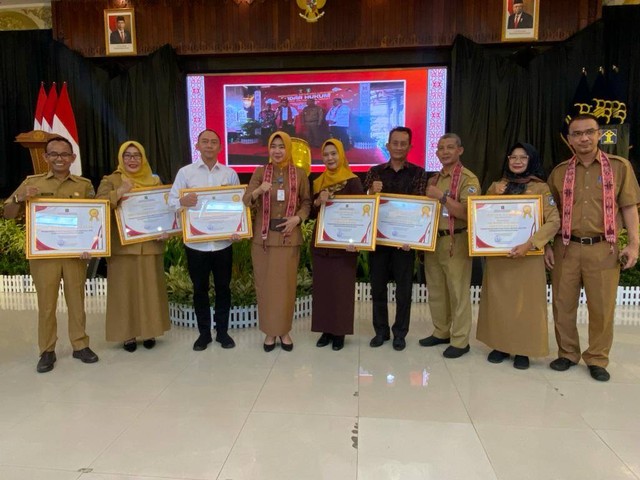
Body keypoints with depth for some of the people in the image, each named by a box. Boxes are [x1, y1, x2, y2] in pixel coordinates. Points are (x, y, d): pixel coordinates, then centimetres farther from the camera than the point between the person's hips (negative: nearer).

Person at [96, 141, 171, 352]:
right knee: (124, 290, 3)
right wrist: (119, 193, -23)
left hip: (150, 246, 2)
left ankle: (149, 331, 20)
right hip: (122, 247, -2)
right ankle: (127, 334, 14)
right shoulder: (110, 181, 2)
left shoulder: (155, 181, 10)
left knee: (150, 289, 7)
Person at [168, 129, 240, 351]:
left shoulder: (230, 173, 5)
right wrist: (182, 202, -25)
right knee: (200, 288, 10)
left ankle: (222, 331, 24)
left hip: (223, 242, 1)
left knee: (223, 287, 10)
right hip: (195, 242, -1)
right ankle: (203, 333, 24)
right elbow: (171, 201, -2)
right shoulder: (185, 172, 1)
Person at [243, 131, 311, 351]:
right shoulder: (260, 172, 2)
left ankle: (284, 330, 21)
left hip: (289, 238, 0)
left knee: (286, 284, 6)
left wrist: (297, 218, -13)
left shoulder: (300, 174, 2)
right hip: (263, 237, 0)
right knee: (265, 284, 6)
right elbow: (246, 201, -4)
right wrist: (258, 191, -25)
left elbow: (307, 202, 6)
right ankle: (269, 331, 20)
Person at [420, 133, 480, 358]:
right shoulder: (433, 180, 14)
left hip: (455, 242, -7)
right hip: (433, 240, 7)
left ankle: (460, 340, 10)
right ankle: (441, 332, 28)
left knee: (458, 292, 0)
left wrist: (442, 196, -20)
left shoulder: (468, 179, -8)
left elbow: (467, 213, -19)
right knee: (436, 290, 14)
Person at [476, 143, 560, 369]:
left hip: (527, 255, -3)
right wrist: (494, 196, -6)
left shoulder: (540, 188, -1)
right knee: (498, 300, 7)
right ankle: (500, 345, 20)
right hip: (497, 254, 3)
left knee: (526, 302, 3)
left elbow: (554, 222, -10)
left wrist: (529, 244, -21)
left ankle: (524, 349, 14)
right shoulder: (496, 186, 10)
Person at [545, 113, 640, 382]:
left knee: (602, 306, 5)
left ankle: (597, 359, 21)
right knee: (563, 304, 7)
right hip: (566, 248, 2)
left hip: (603, 248, -1)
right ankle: (567, 353, 24)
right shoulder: (559, 173, 7)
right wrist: (546, 246, 5)